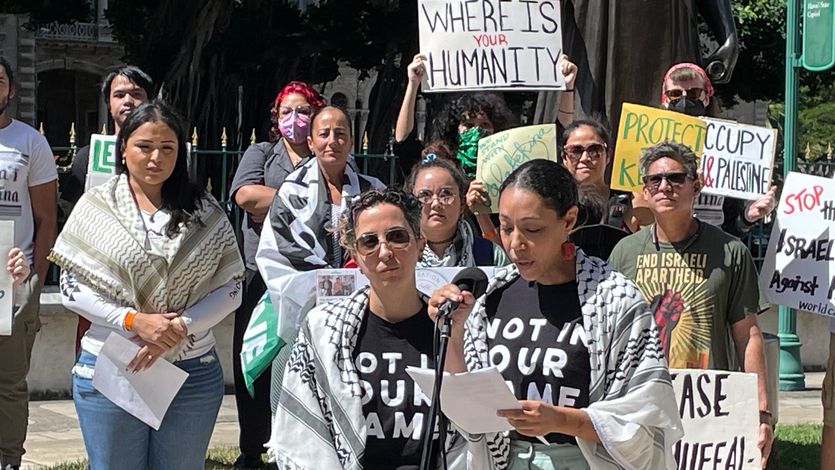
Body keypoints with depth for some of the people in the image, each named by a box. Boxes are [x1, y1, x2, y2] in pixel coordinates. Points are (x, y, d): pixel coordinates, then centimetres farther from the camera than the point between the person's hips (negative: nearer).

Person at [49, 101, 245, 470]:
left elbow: (230, 287, 0)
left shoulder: (205, 212, 2)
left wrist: (180, 327, -15)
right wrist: (134, 320, -16)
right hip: (109, 369, -1)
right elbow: (72, 290, -3)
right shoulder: (95, 207, -1)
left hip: (193, 372, 1)